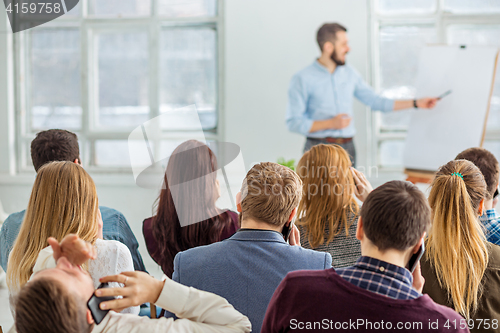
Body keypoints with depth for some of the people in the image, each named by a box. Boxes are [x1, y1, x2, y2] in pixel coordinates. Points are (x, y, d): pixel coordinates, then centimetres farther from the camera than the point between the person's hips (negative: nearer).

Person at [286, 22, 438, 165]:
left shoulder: (350, 74, 12)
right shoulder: (302, 79, -5)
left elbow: (375, 101, 18)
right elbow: (294, 122, -8)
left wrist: (416, 103, 14)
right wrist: (330, 124, -14)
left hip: (347, 148, 5)